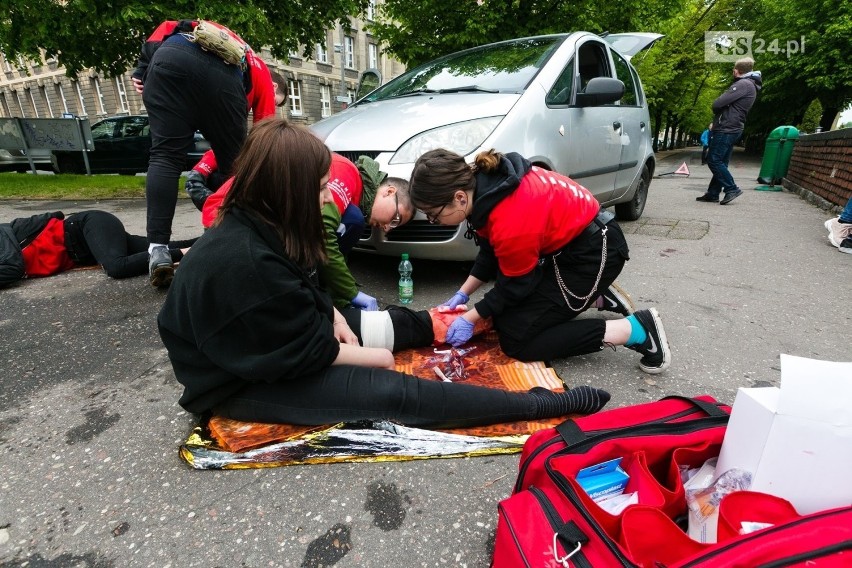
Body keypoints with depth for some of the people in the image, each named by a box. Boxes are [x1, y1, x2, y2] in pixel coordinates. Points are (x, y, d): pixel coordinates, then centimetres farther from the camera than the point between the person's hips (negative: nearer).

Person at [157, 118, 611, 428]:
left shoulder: (253, 225, -4)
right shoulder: (244, 261, -34)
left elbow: (302, 293, 10)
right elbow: (304, 353, -26)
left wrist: (332, 315, -5)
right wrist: (369, 356, -14)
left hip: (267, 347, 9)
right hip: (242, 383, -9)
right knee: (392, 391, -21)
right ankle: (540, 405, -17)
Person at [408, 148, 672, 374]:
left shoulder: (512, 225, -35)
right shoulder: (481, 182, -9)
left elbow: (515, 285, -17)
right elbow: (490, 249, 5)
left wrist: (470, 319, -6)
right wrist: (462, 294, 4)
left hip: (594, 251, -9)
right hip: (566, 238, 9)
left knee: (517, 341, -8)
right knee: (504, 316, 12)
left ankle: (637, 329, -5)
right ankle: (594, 296, 21)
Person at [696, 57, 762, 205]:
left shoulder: (743, 84, -13)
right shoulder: (750, 85, 22)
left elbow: (718, 103, -19)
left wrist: (716, 113, 4)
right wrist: (716, 121, 8)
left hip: (726, 128, -10)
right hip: (733, 128, 10)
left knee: (713, 160, -10)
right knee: (720, 162, 9)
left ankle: (732, 189, -9)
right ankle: (713, 194, 11)